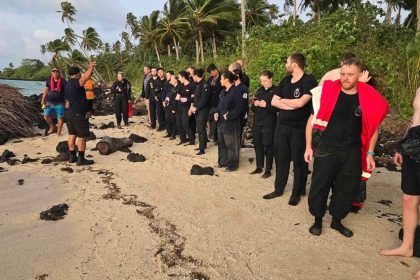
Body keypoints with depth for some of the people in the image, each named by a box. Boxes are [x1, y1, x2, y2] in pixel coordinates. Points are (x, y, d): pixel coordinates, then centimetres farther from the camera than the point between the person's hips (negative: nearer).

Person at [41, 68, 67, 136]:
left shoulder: (63, 81, -5)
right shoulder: (49, 80, 5)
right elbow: (46, 90, 12)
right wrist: (43, 100, 10)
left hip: (59, 103, -3)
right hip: (50, 102, 3)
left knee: (60, 117, 0)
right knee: (46, 116, -1)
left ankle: (59, 132, 11)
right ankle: (53, 127, 24)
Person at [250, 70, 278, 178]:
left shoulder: (276, 90, -4)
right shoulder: (259, 90, 13)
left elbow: (278, 108, -9)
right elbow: (253, 109, 16)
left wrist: (266, 105, -20)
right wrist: (254, 105, -5)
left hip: (269, 123, -5)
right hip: (257, 122, 6)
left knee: (268, 146, 0)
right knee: (258, 145, 9)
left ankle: (268, 170, 10)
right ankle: (259, 167, 22)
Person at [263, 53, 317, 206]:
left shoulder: (309, 80, -11)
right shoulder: (285, 81, 10)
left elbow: (300, 103, -23)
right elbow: (274, 102, 5)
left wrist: (283, 100, -5)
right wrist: (290, 105, -12)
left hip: (299, 128, -6)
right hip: (281, 126, 6)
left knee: (299, 161, 6)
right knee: (281, 159, 12)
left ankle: (297, 193, 20)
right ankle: (278, 189, 26)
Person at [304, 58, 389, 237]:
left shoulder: (369, 98, -2)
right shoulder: (328, 92, -6)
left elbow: (373, 127, 9)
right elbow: (312, 120, 0)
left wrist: (370, 153, 5)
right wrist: (309, 146, -2)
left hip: (352, 153, 2)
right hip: (325, 150, -2)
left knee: (347, 188, 11)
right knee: (319, 186, 4)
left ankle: (337, 220, 32)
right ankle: (317, 220, 25)